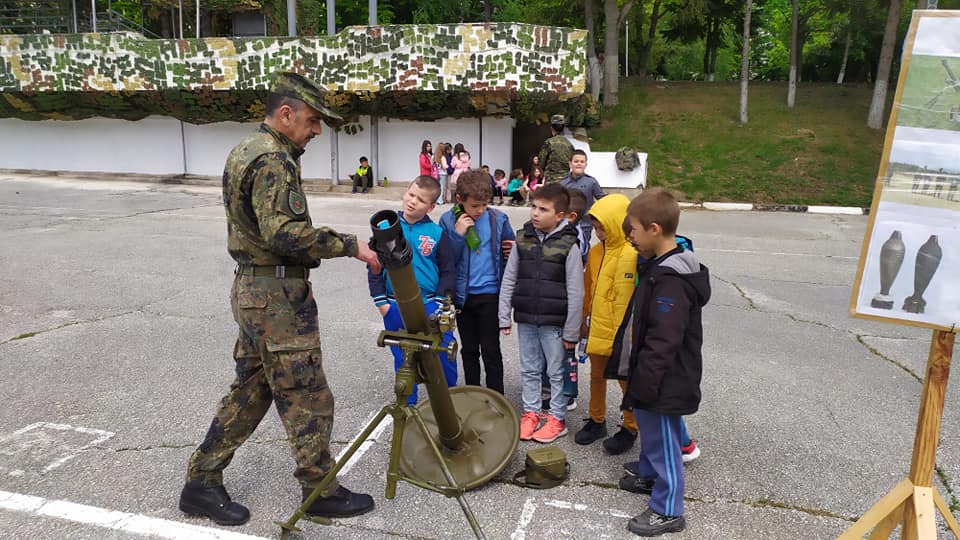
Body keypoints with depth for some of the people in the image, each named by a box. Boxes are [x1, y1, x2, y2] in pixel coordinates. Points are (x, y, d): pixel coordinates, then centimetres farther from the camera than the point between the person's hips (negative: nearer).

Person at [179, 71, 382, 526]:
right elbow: (285, 234, -29)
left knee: (249, 391, 17)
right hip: (278, 296, -10)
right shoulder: (272, 160, -18)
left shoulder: (246, 150, 15)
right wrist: (349, 245, -21)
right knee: (308, 399, 2)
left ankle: (202, 483, 26)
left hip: (253, 289, 10)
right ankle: (321, 492, 17)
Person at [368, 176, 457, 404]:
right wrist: (380, 300, 1)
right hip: (395, 307, 1)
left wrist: (440, 301, -6)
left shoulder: (437, 233, -2)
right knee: (403, 360, 13)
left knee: (444, 356, 4)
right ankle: (407, 405, 30)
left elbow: (448, 270, 3)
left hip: (431, 306, -1)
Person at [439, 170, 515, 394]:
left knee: (491, 350, 2)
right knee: (469, 349, 15)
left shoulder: (498, 219, -5)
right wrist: (457, 234, -19)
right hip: (462, 294, 2)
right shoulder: (448, 220, -4)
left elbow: (511, 247, 10)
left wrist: (513, 250, -13)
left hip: (490, 294, -2)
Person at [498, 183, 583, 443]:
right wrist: (504, 317, 4)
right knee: (529, 369, 14)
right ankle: (531, 413, 29)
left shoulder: (568, 245, -11)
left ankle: (557, 418, 23)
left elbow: (575, 292, -10)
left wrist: (571, 331, -9)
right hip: (525, 319, 4)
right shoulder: (522, 238, 1)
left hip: (553, 322, -4)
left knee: (556, 371, 9)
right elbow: (509, 279, 6)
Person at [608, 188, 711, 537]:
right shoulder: (658, 267, 8)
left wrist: (644, 383, -23)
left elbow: (663, 342, -28)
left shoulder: (671, 280, -26)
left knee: (662, 438, 3)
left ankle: (668, 510, 17)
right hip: (651, 377, 10)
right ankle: (648, 474, 47)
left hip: (662, 383, -10)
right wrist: (636, 376, 22)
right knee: (650, 429, 26)